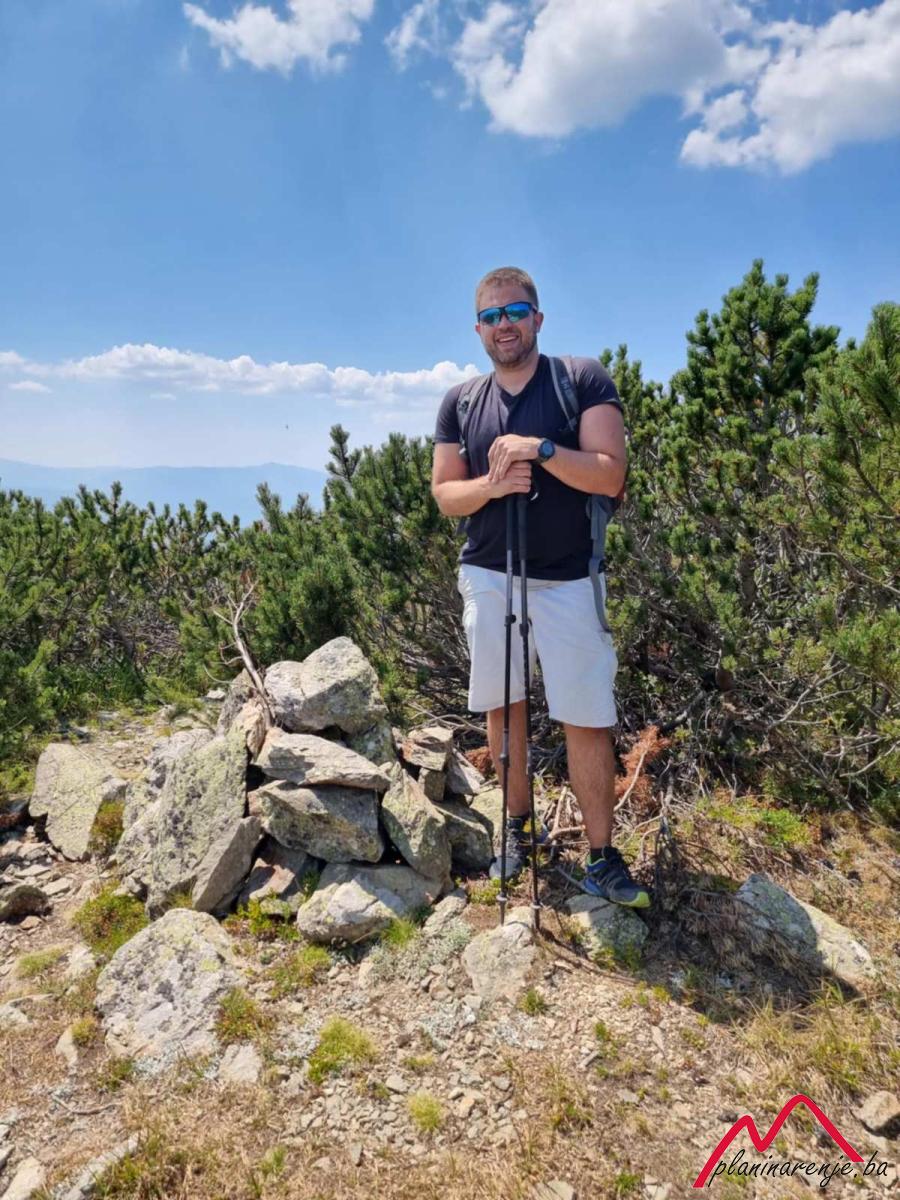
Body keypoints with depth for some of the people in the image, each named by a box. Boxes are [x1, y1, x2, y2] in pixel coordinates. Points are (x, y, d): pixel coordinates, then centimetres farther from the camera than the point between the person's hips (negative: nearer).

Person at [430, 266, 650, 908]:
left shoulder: (584, 380, -3)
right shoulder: (461, 402, 8)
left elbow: (610, 474, -11)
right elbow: (444, 493, 7)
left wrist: (542, 448, -24)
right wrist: (491, 483, -13)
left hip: (567, 582, -3)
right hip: (488, 577, 4)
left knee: (587, 720, -2)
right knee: (501, 706, 11)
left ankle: (602, 856, 13)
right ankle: (519, 825, 30)